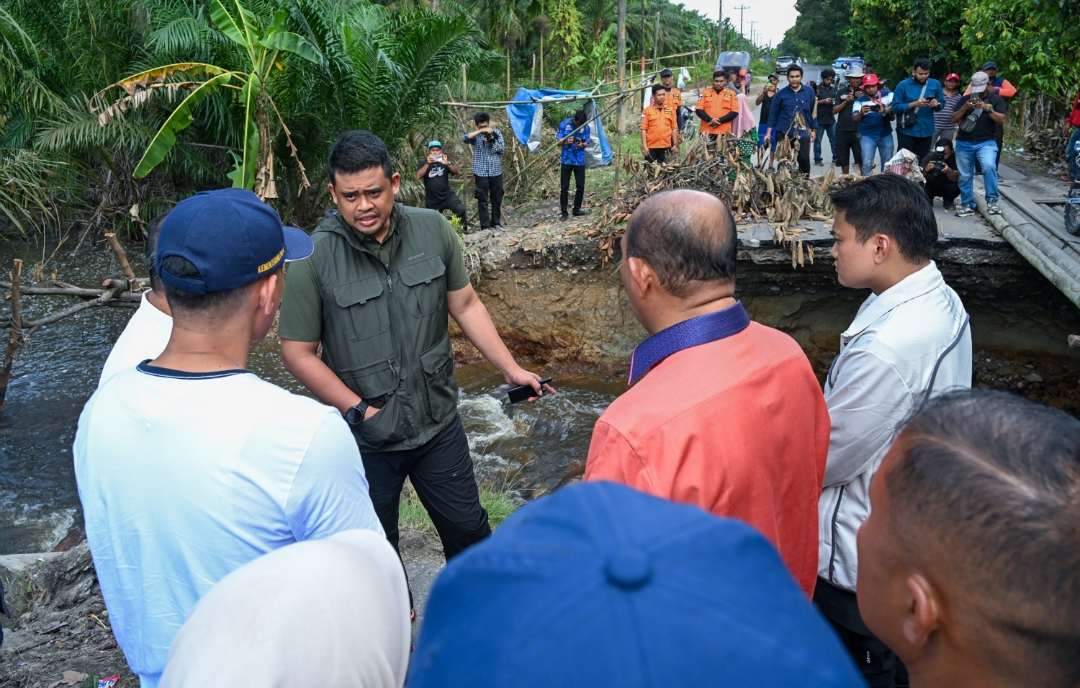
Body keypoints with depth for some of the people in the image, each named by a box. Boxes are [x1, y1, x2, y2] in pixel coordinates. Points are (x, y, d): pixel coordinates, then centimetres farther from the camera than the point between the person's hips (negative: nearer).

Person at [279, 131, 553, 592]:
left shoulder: (433, 230, -7)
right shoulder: (314, 258, -16)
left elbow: (465, 305, 3)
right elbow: (298, 352, -10)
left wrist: (511, 369, -2)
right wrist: (360, 410, -14)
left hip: (438, 421, 2)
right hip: (365, 437, -2)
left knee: (467, 526, 17)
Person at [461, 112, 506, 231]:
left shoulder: (496, 133, 5)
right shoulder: (475, 135, 0)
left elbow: (502, 149, 0)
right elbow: (464, 138, -20)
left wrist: (491, 142, -13)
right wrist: (480, 131, -23)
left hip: (496, 172, 3)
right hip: (481, 173, -2)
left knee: (497, 199, 11)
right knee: (483, 201, 0)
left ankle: (496, 223, 24)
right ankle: (485, 226, 4)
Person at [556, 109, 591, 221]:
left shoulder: (586, 127, -5)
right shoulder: (564, 124, -9)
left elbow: (586, 143, 0)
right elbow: (559, 141, -7)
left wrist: (582, 144, -23)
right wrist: (566, 142, -28)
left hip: (580, 160, 2)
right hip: (567, 160, -2)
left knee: (580, 186, 5)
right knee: (564, 187, -1)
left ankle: (577, 210, 20)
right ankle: (564, 212, 5)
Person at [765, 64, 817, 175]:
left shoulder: (809, 92, 4)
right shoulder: (781, 94, 2)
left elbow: (813, 112, 10)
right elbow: (773, 113, 4)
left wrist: (814, 130, 8)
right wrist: (769, 133, -1)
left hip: (802, 133, 0)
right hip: (783, 133, 0)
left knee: (804, 159, -5)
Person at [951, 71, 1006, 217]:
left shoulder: (996, 99, 4)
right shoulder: (965, 99, 9)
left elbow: (1002, 120, -6)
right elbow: (954, 119, 3)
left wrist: (987, 108, -19)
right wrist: (964, 108, -15)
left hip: (986, 142, -2)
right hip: (964, 143, 3)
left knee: (989, 166, -26)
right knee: (965, 176, 4)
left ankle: (992, 201, -17)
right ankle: (967, 205, 16)